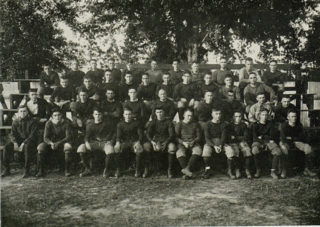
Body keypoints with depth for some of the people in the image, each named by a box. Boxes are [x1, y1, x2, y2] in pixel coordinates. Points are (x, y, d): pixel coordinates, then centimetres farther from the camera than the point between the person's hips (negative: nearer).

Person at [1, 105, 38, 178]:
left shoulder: (33, 121, -5)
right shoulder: (15, 122, 9)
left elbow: (32, 135, -12)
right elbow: (13, 134, 5)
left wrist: (23, 144, -24)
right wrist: (15, 143, -17)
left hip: (29, 141, -4)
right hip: (18, 140, 5)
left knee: (27, 147, -39)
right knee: (6, 147, -20)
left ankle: (26, 170, -30)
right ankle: (6, 169, -9)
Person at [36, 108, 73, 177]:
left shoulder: (66, 123, -10)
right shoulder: (49, 123, -6)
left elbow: (68, 137, -15)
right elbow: (45, 137, -9)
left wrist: (58, 143, -30)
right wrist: (51, 143, -32)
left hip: (63, 142, -2)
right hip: (51, 142, 2)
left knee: (68, 147, -36)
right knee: (40, 147, -26)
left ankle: (67, 170, -23)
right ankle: (40, 171, -14)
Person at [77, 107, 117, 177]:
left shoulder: (108, 122, 8)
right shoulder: (90, 125, 13)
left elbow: (115, 133, 8)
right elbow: (87, 136, 3)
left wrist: (111, 141, -10)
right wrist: (87, 142, -21)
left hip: (106, 142, -3)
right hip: (94, 142, 3)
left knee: (110, 150, -39)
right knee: (81, 148, -23)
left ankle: (106, 170, -11)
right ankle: (88, 169, -5)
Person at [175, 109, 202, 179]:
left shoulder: (195, 124, 14)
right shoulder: (179, 125, 10)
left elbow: (199, 137, 9)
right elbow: (176, 137, 3)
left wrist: (193, 142, -12)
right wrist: (183, 143, -15)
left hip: (193, 144, 1)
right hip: (182, 144, -1)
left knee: (198, 150, -34)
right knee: (180, 152, -35)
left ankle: (187, 168, -42)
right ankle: (187, 171, -40)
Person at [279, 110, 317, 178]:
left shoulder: (299, 125, -2)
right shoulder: (284, 125, -12)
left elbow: (302, 139, -2)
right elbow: (283, 139, -19)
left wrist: (291, 138, -9)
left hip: (296, 142, 4)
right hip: (286, 142, -3)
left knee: (309, 148, -21)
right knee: (284, 149, -38)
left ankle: (307, 169, -9)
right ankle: (283, 170, -28)